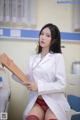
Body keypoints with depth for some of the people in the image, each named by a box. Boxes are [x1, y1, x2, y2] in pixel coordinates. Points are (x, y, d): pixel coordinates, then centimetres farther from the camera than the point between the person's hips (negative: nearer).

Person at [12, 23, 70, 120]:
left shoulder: (57, 57, -3)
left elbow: (61, 84, -8)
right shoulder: (33, 58, 13)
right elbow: (29, 80, 9)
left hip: (54, 101, -2)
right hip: (36, 101, 3)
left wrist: (39, 87, -17)